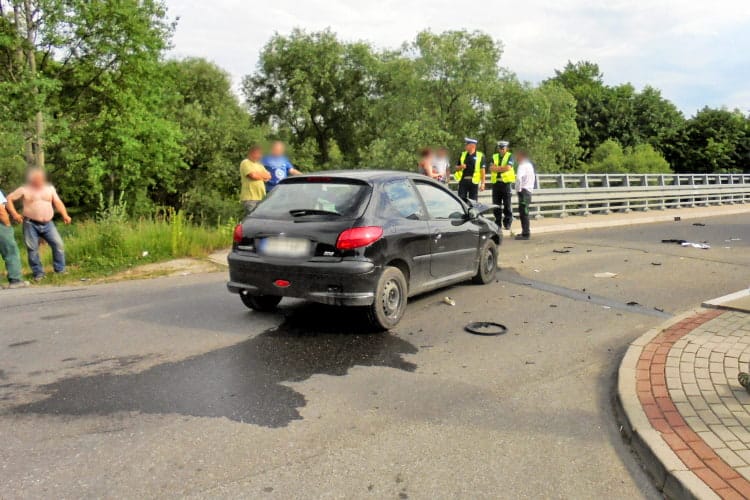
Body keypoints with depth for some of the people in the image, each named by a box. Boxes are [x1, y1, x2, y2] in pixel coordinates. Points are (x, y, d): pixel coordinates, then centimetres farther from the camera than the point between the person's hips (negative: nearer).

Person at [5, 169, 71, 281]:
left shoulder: (50, 188, 10)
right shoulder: (24, 189, 2)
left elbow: (58, 202, 6)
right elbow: (9, 199, 5)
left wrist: (65, 215, -8)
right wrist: (14, 214, -6)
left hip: (47, 224, 2)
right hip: (31, 224, -2)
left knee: (58, 244, -7)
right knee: (32, 249, -1)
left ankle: (60, 270, 3)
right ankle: (38, 273, 9)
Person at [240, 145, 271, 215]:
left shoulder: (259, 164, 22)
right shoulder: (246, 163, -3)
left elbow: (268, 176, 12)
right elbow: (253, 175, -17)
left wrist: (258, 175, -5)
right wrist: (262, 176, 3)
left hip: (261, 197, 8)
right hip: (249, 197, -8)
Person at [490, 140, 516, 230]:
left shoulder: (510, 156, 3)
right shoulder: (494, 156, 15)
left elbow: (508, 168, -13)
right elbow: (491, 168, 0)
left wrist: (497, 168, -4)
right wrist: (503, 168, -9)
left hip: (506, 182, -4)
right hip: (496, 183, 4)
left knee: (507, 205, -3)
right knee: (496, 205, 6)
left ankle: (507, 224, 3)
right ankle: (497, 223, 14)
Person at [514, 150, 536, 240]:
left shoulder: (523, 166, -14)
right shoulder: (529, 165, 17)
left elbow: (519, 178, -30)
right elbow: (534, 177, 29)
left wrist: (518, 189, -18)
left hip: (524, 191, -10)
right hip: (529, 190, 10)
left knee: (523, 212, -8)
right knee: (523, 212, 16)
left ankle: (526, 234, -7)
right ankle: (526, 232, 24)